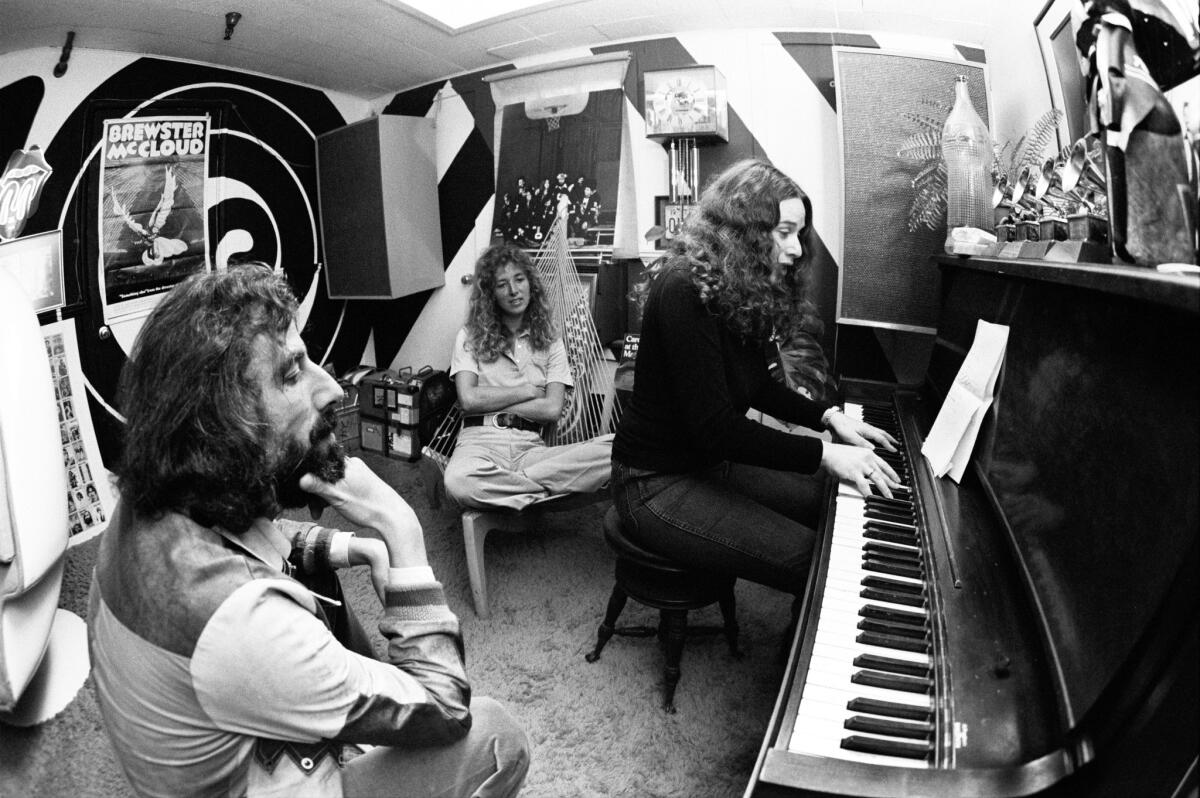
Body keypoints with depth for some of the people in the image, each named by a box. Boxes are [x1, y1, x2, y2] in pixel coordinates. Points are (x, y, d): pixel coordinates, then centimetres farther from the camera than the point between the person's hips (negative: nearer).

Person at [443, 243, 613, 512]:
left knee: (616, 448, -26)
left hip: (531, 446, 2)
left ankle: (502, 483, -24)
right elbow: (468, 399, -3)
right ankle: (547, 492, -19)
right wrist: (529, 390, 2)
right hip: (481, 439, -2)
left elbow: (552, 409, 2)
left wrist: (490, 402, -2)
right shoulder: (470, 336, 11)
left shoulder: (549, 340, 15)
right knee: (457, 481, -41)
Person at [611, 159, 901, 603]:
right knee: (816, 562, -17)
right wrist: (824, 455, -24)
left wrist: (829, 417, 3)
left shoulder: (741, 292, 6)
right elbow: (713, 427, -27)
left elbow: (756, 386, 16)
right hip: (658, 483, -10)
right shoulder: (685, 291, -24)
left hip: (710, 463, 10)